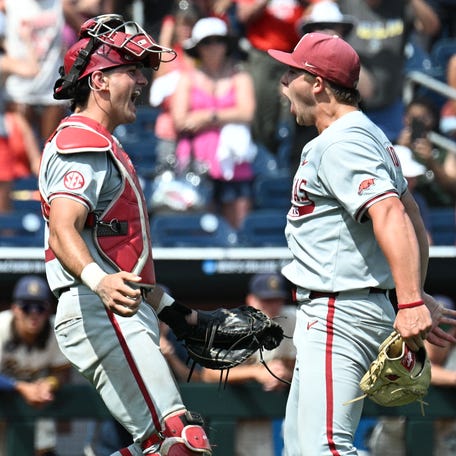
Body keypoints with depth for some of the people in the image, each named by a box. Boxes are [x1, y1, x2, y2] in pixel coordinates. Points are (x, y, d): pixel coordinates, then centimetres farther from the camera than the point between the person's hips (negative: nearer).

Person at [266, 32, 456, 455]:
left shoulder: (339, 144, -16)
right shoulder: (370, 135, 18)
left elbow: (390, 216, -29)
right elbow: (411, 216, 21)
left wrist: (411, 305, -38)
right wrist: (418, 297, 21)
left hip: (339, 317, -11)